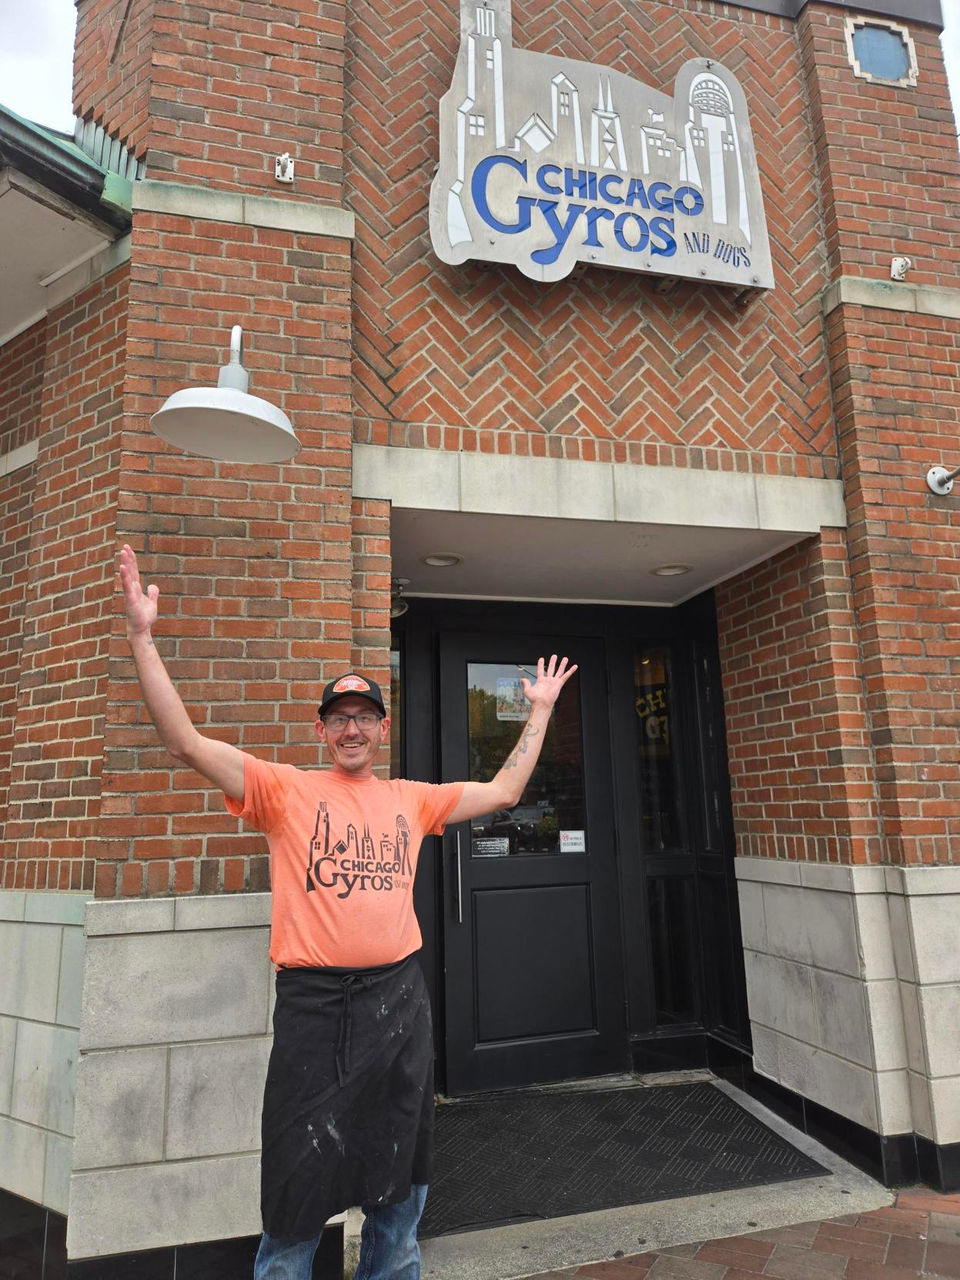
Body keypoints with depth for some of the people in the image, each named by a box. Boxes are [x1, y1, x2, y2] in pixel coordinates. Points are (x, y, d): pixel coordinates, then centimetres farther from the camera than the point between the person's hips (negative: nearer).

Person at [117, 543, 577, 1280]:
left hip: (400, 997, 4)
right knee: (302, 1184, 9)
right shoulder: (285, 790, -4)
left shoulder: (413, 799, 7)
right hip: (315, 999, -3)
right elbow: (187, 744, -13)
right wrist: (143, 639, -19)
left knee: (399, 1176, 19)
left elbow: (502, 791, 15)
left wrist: (540, 710, 17)